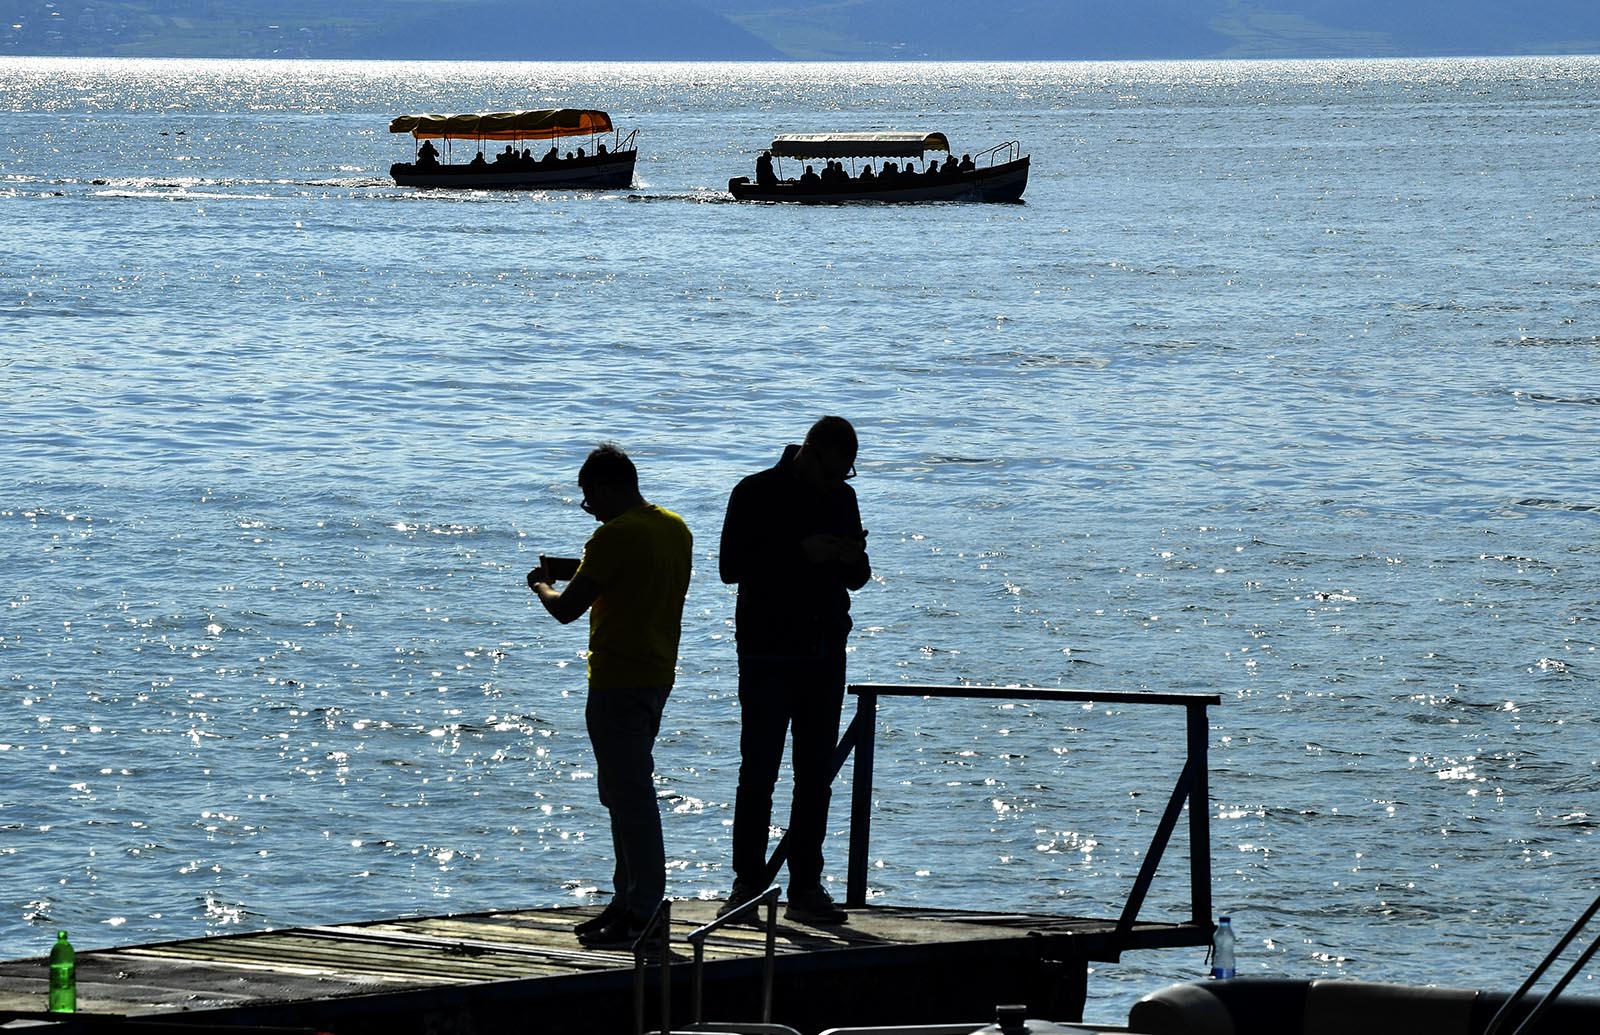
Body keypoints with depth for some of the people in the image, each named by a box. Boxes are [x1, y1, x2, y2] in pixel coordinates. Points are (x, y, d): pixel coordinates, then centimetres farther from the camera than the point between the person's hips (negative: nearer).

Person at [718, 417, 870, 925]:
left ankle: (806, 888, 8)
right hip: (768, 654, -5)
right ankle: (748, 883, 4)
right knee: (758, 774, -3)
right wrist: (800, 553, -22)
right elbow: (732, 566, -12)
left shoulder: (842, 497, 10)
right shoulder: (757, 494, -6)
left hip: (824, 656, 5)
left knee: (816, 778, 5)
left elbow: (856, 577, 17)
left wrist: (853, 558, -8)